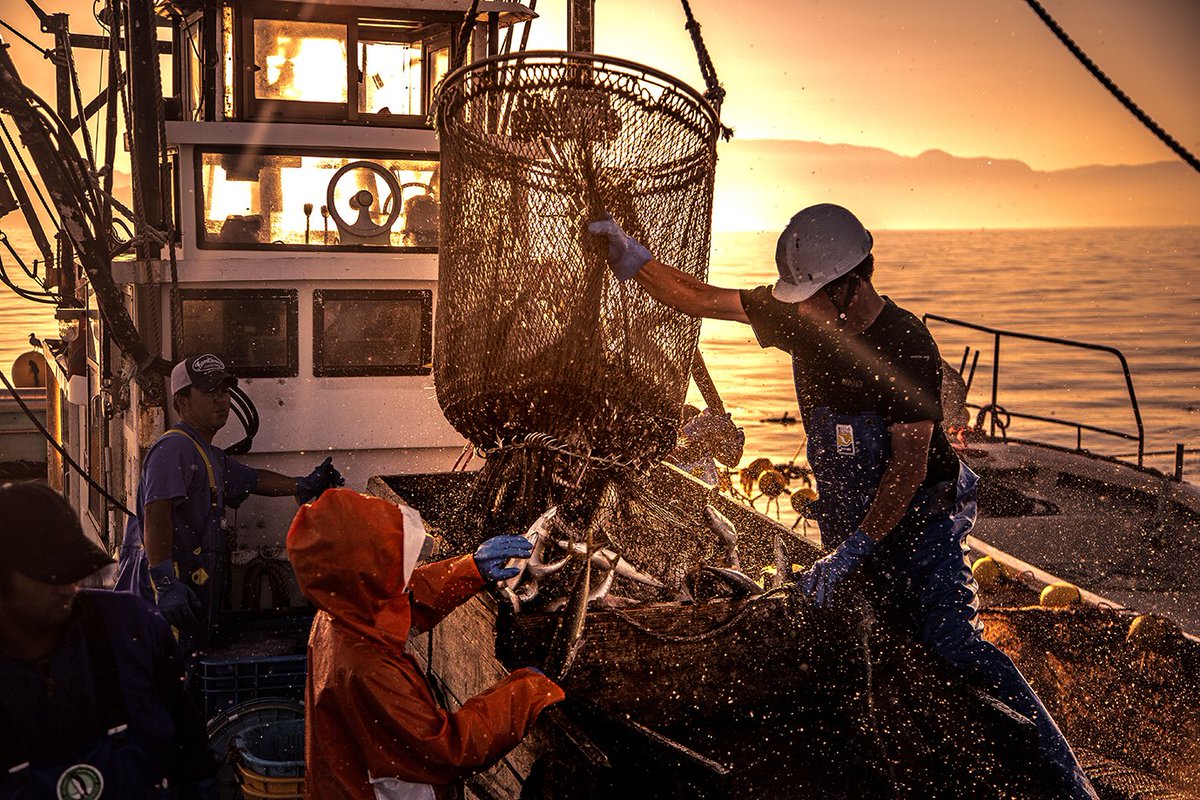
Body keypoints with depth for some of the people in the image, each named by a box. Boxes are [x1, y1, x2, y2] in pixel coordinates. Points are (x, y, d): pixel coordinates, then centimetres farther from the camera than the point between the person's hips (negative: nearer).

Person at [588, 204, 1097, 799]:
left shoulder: (906, 345, -23)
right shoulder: (799, 314, -5)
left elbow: (909, 466, -24)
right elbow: (700, 298, 0)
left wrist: (850, 552, -29)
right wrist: (634, 261, -14)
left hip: (920, 514, -7)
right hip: (850, 516, 7)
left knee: (952, 643, -18)